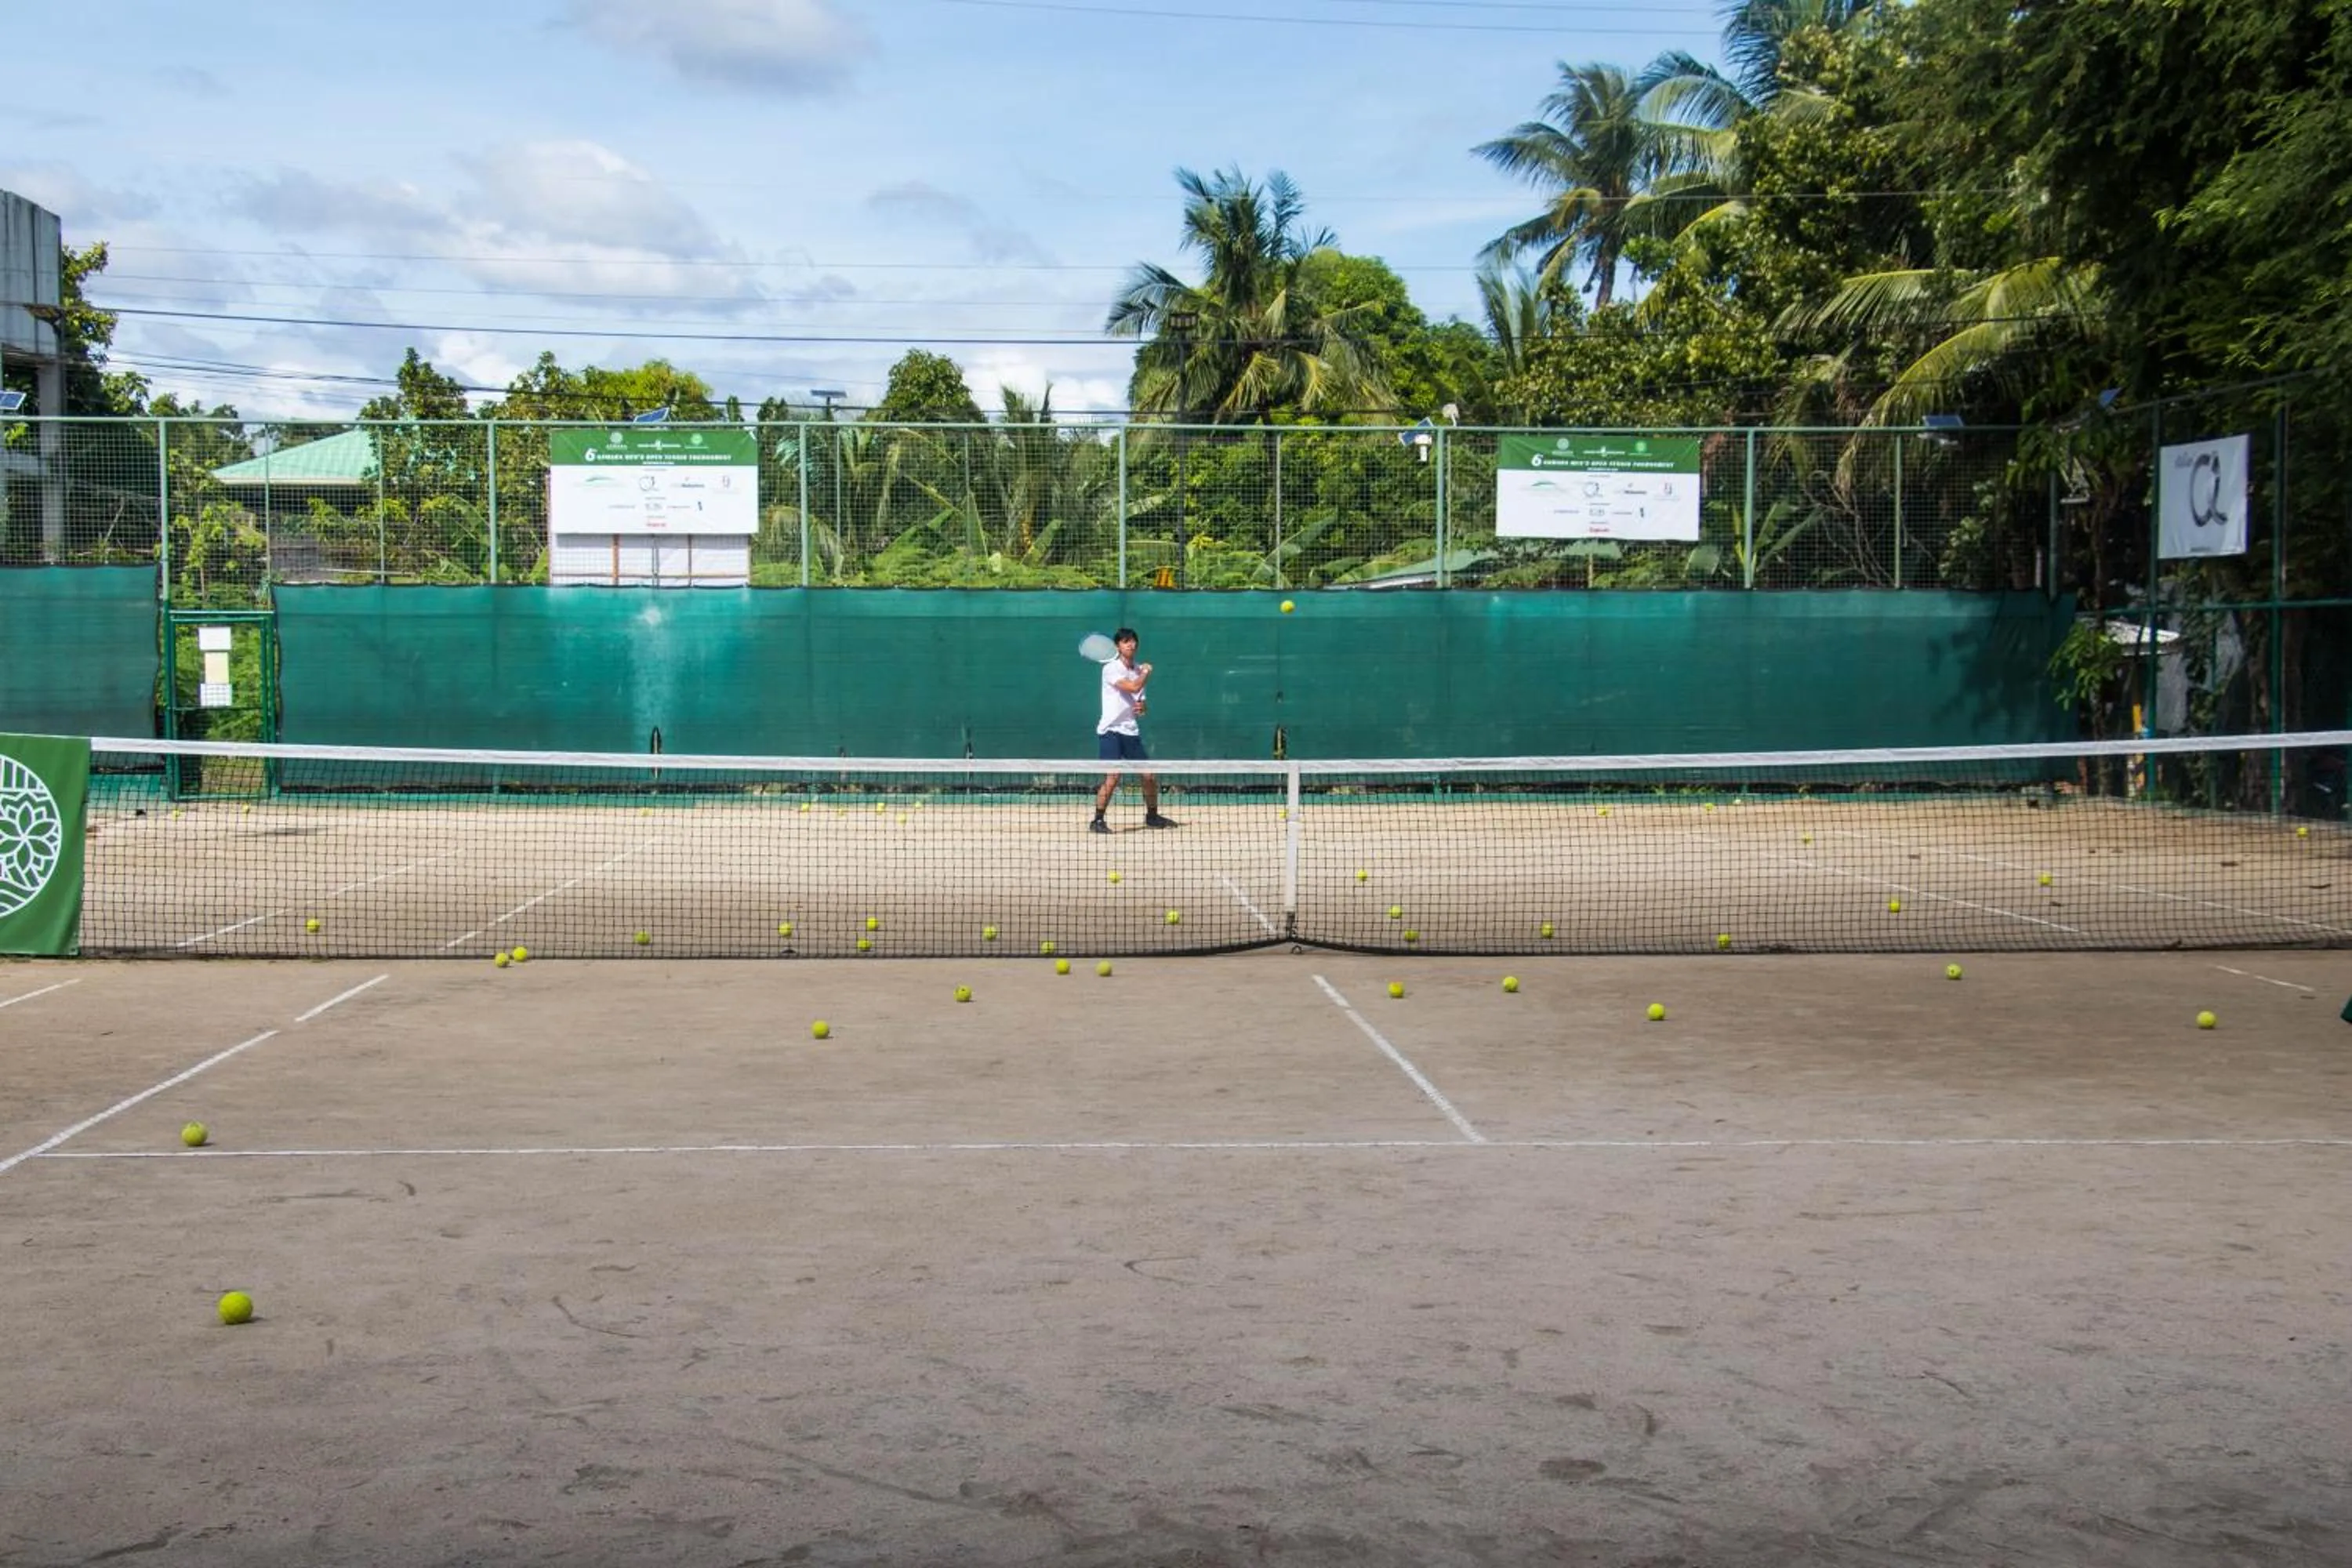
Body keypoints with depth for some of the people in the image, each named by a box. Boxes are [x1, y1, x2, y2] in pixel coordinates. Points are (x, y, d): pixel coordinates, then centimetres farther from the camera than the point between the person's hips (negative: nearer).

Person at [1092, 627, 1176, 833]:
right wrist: (1146, 673, -3)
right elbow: (1133, 687, -22)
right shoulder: (1111, 669, -10)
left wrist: (1141, 707, -4)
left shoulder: (1139, 670, 12)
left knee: (1149, 776, 7)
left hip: (1131, 731, 7)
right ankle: (1097, 821, -9)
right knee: (1113, 776, -17)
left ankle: (1152, 816, 26)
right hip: (1110, 731, -7)